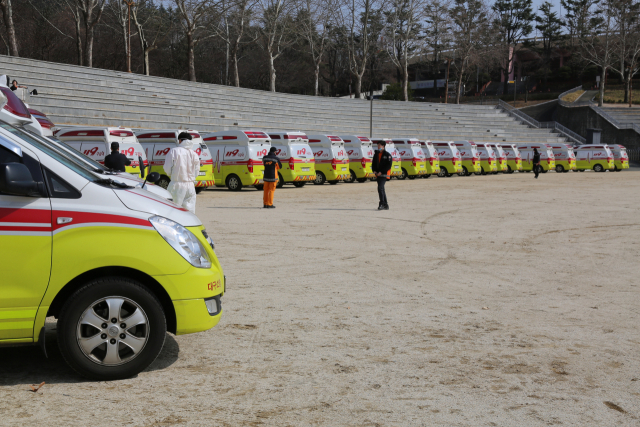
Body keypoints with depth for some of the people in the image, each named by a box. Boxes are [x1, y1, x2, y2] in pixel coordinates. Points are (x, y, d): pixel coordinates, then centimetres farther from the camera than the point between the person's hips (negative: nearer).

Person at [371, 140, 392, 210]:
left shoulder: (387, 155, -5)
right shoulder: (376, 154, 14)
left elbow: (389, 165, -10)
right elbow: (373, 163, 18)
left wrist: (381, 172, -16)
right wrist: (374, 171, 0)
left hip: (384, 174, -7)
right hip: (378, 174, 7)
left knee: (380, 188, -20)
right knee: (382, 189, 10)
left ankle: (382, 204, -18)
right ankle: (385, 205, 17)